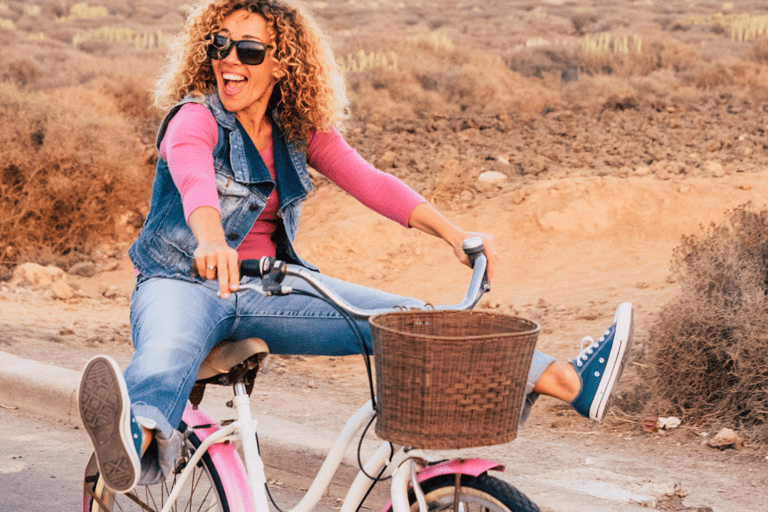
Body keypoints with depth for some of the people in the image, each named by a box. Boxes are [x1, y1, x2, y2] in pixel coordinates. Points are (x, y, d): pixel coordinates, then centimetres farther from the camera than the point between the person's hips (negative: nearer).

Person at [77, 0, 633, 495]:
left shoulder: (300, 128, 5)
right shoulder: (195, 120, -12)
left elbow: (370, 182, -1)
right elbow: (196, 186, -34)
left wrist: (454, 233, -15)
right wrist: (212, 244, -56)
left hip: (271, 287, 5)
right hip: (183, 282, -5)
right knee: (169, 351, -40)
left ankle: (568, 381, -11)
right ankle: (141, 442, -75)